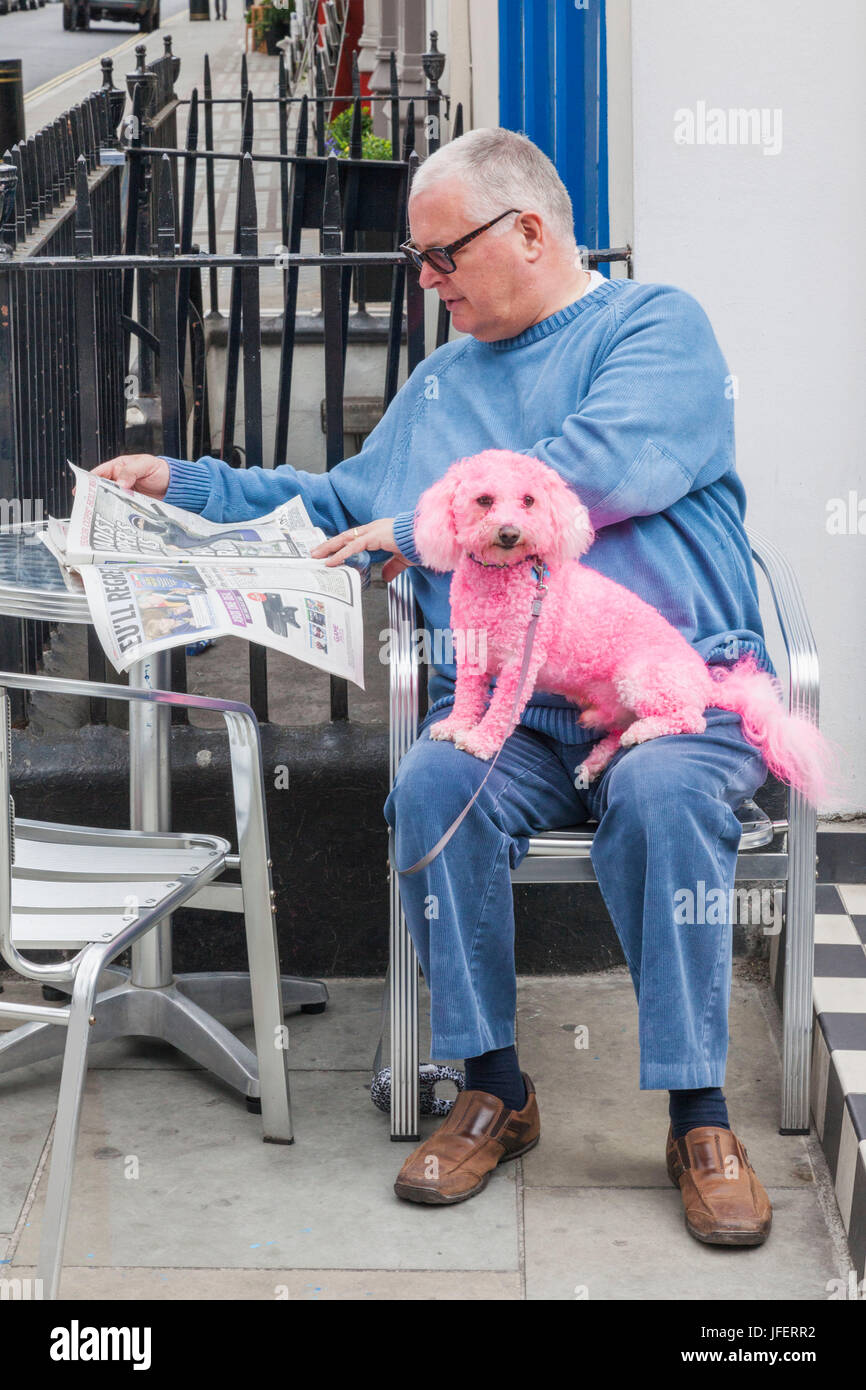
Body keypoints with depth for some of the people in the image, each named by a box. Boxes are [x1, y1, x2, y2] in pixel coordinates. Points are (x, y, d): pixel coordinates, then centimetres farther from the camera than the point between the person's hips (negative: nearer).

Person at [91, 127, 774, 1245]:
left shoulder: (656, 324, 5)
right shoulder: (442, 384, 27)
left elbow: (610, 464, -13)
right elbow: (341, 506, 35)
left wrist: (422, 526, -7)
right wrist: (186, 485, 26)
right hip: (505, 705, 4)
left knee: (661, 790, -36)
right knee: (434, 782, -28)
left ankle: (697, 1115, -25)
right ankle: (493, 1089, -16)